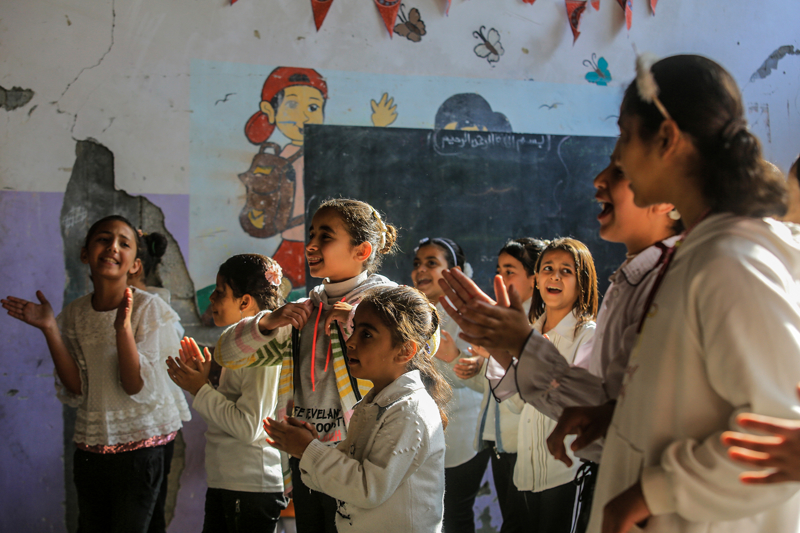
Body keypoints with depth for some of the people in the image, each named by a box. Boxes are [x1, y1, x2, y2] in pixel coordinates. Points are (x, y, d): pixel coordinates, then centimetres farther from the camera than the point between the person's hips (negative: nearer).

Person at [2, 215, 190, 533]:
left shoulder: (149, 308, -11)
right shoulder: (74, 313, 2)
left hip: (139, 444, -4)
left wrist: (123, 326, -29)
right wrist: (50, 329, -10)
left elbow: (138, 387, -17)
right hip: (89, 446, 4)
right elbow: (75, 390, -4)